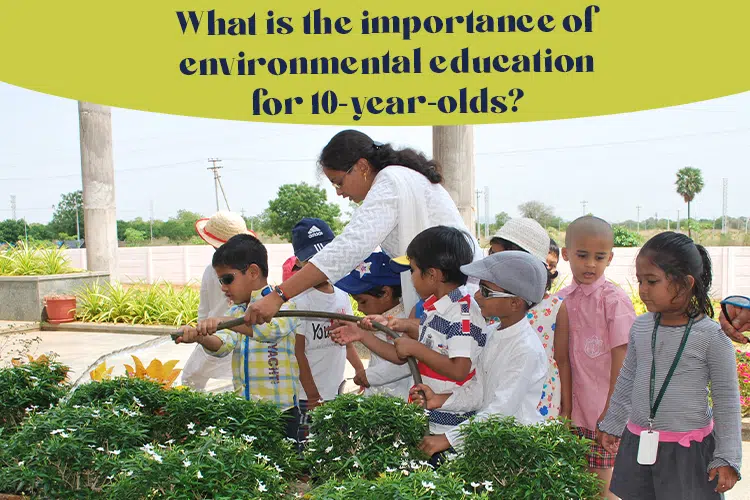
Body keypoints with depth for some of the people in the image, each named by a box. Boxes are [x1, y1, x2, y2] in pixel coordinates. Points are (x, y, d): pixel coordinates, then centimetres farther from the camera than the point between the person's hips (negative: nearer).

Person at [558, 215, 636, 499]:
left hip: (604, 411, -4)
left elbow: (620, 357, -11)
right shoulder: (562, 300, 5)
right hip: (572, 409, 5)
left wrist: (611, 412, -12)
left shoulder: (614, 300, -10)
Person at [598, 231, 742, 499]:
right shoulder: (640, 327, 1)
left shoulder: (711, 336, -12)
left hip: (688, 448, -4)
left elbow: (727, 400, -6)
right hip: (637, 444, 4)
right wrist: (612, 425, 19)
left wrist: (727, 459, -6)